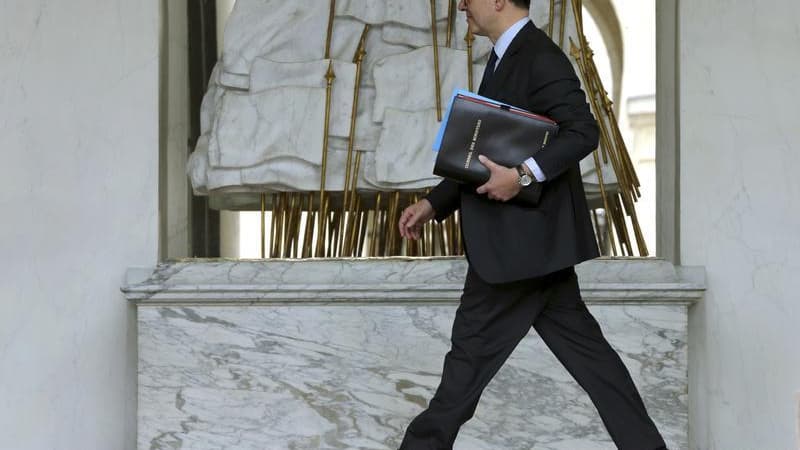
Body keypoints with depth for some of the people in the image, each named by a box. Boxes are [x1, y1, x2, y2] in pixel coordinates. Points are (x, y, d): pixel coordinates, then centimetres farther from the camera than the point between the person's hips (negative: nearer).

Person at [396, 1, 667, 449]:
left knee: (472, 352, -1)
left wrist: (523, 174, -30)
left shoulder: (540, 58, -13)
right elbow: (488, 157, 22)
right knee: (583, 347, 9)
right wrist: (433, 204, 15)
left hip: (525, 239, -10)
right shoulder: (506, 59, 18)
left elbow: (583, 131, -22)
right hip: (533, 241, 10)